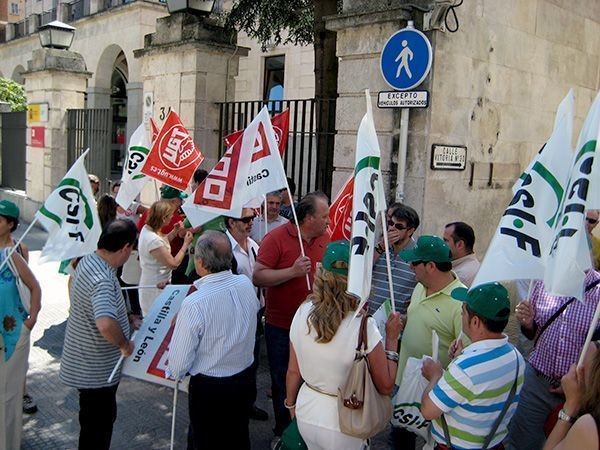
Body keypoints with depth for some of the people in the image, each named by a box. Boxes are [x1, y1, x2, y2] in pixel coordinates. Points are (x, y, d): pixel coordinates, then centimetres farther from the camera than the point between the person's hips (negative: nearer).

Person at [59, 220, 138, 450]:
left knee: (103, 417, 26)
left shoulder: (88, 261, -1)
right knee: (97, 429, 9)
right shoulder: (102, 280, -32)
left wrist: (125, 320, 15)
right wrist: (125, 344, -26)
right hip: (96, 371, -9)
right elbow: (106, 325, -45)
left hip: (88, 364, 9)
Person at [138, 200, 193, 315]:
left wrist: (174, 231, 4)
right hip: (156, 288, -9)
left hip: (150, 283, 9)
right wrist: (186, 244, -16)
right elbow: (173, 263, -25)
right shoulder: (153, 240, -31)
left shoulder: (146, 228, -4)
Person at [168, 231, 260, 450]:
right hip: (245, 378, 5)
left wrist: (175, 374, 2)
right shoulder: (246, 284, -14)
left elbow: (179, 360, -22)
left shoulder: (194, 304, -30)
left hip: (208, 387, -5)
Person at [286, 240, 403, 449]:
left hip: (306, 414, 4)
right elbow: (386, 386, -15)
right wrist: (392, 340, -6)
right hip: (341, 424, -4)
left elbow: (293, 371, -2)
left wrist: (291, 404, 16)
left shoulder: (302, 313, -14)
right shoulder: (363, 327, -26)